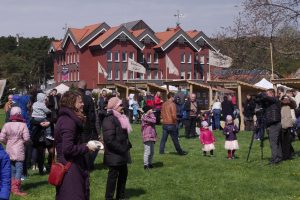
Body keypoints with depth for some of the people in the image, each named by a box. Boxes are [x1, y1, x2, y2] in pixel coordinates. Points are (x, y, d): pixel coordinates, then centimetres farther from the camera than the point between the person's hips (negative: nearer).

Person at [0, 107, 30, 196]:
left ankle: (12, 188, 21)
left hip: (9, 151, 4)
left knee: (12, 169, 15)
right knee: (19, 169, -1)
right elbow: (26, 138, -14)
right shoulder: (23, 125, -11)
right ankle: (16, 189, -5)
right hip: (19, 151, -4)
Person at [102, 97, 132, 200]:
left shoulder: (119, 118, 13)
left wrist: (127, 145, 7)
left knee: (123, 174, 16)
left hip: (121, 154, 10)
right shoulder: (109, 119, -18)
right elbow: (110, 139, -25)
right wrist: (122, 149, -20)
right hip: (114, 155, -10)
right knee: (113, 176, -1)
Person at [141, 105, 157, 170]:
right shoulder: (144, 117, -11)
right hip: (147, 137, -9)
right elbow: (154, 121, -20)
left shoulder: (149, 116, 18)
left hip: (152, 137, 9)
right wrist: (151, 113, -11)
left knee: (152, 151, 13)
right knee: (147, 151, -8)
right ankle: (145, 165, -3)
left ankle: (150, 163, 22)